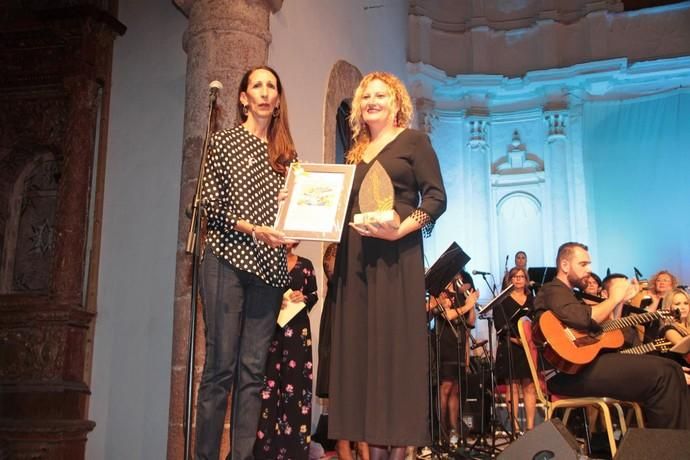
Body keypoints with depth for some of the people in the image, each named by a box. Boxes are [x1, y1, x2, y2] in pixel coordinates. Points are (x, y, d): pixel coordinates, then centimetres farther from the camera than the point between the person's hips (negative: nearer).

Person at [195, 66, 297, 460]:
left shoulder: (286, 153, 17)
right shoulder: (225, 142, 6)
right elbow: (210, 205, -2)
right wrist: (253, 229, -13)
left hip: (268, 265, 4)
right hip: (228, 259, -4)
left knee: (253, 368, 2)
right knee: (221, 364, -6)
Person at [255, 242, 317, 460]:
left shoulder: (305, 265, 13)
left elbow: (314, 295, 16)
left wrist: (304, 299, -5)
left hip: (298, 330, 2)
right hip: (270, 328, -2)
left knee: (295, 382, -2)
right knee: (268, 382, -7)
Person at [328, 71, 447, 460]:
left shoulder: (413, 141, 5)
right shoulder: (356, 152, 21)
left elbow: (436, 198, -4)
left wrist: (400, 229, -18)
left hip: (397, 255, -5)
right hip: (355, 257, 6)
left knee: (396, 343, -7)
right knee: (361, 344, 2)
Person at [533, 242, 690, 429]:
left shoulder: (568, 294, 27)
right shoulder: (553, 290, -4)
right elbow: (583, 319, -24)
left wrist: (621, 300, 16)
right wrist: (614, 298, -9)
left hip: (582, 365, 10)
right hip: (568, 373, -10)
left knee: (670, 368, 0)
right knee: (661, 374, -18)